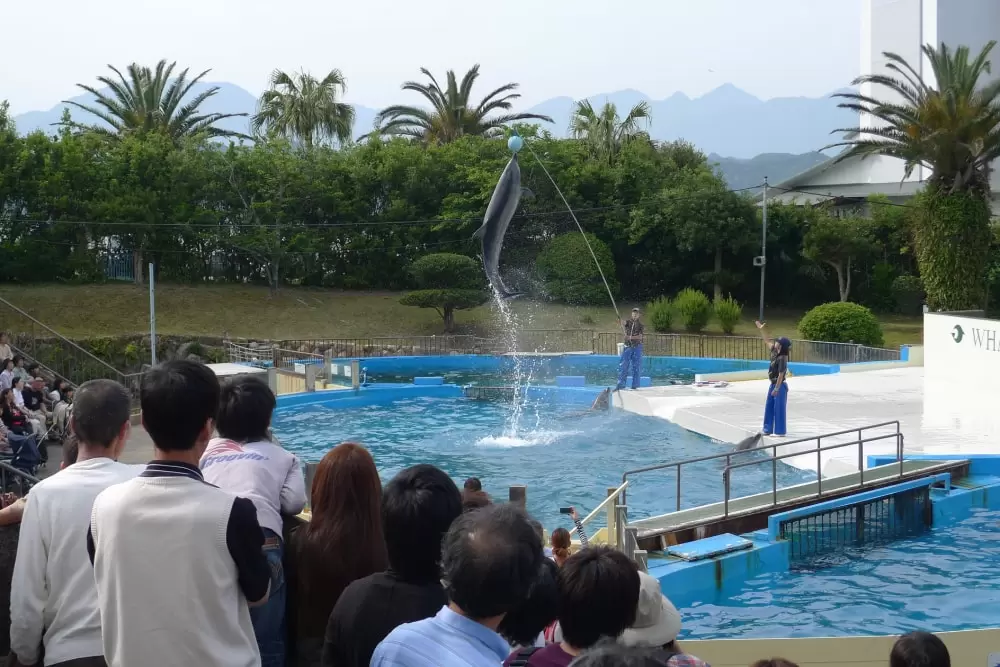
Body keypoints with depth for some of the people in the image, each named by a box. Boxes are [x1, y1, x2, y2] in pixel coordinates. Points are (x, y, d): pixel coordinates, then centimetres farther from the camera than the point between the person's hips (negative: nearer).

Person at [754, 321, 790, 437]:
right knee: (769, 407, 13)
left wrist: (776, 389, -22)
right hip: (773, 384, 9)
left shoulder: (782, 358, -21)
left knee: (779, 408, -1)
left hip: (780, 386, -9)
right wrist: (761, 329, 15)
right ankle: (768, 429, 21)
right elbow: (767, 341, 18)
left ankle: (780, 431, 6)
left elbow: (781, 375, -22)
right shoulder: (775, 352, 3)